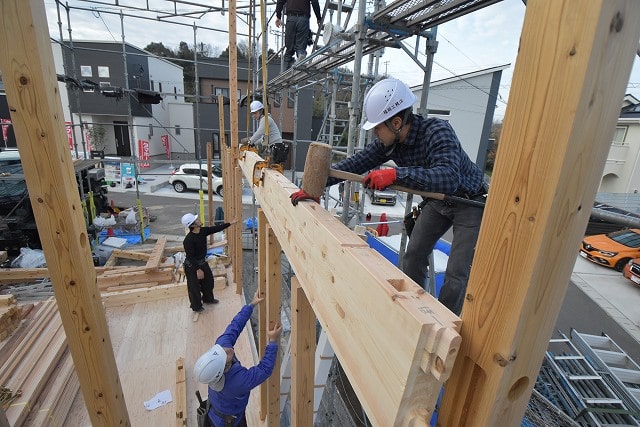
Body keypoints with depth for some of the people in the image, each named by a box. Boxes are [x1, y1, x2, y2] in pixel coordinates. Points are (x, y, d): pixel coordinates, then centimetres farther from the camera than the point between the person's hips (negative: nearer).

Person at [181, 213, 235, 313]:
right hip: (192, 265, -8)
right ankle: (196, 306, 33)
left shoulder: (203, 231, -9)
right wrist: (198, 269, -25)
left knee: (209, 280, 23)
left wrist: (230, 223, -2)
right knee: (194, 286, 11)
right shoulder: (188, 240, -30)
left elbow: (216, 228, -1)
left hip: (202, 262, 8)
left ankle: (208, 299, 48)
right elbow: (190, 257, -28)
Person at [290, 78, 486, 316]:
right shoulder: (388, 141, -12)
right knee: (414, 254, 10)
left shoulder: (437, 132, -33)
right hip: (438, 200, 7)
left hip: (470, 202, -6)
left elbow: (448, 178, -46)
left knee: (456, 276, -8)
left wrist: (396, 174, -52)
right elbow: (355, 163, -11)